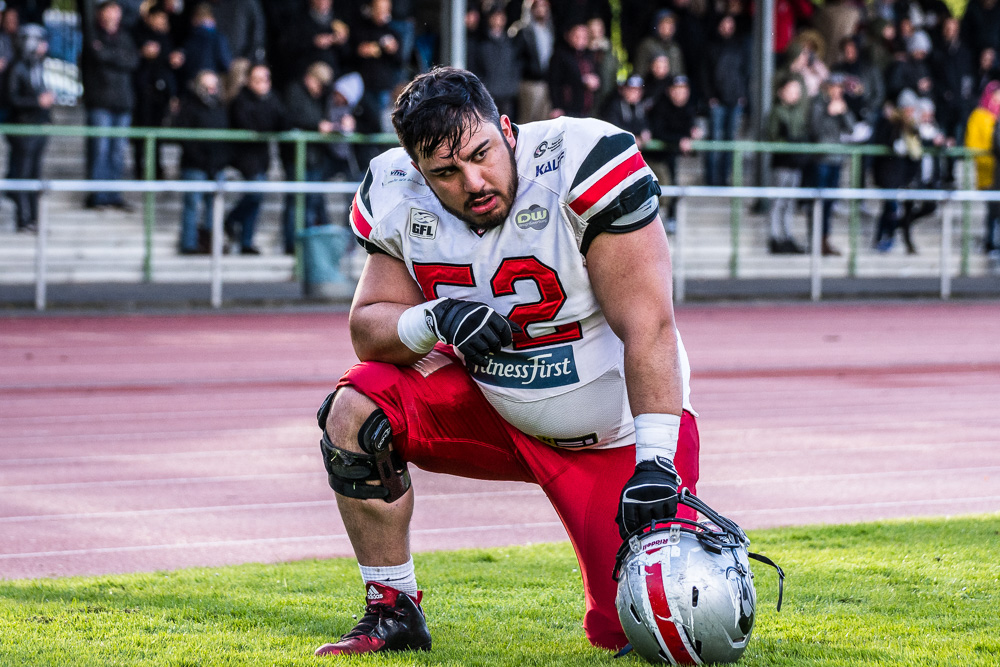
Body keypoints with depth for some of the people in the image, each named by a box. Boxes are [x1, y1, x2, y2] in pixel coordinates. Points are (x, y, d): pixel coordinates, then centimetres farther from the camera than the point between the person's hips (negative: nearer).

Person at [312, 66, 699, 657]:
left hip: (614, 430, -4)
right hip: (494, 406, 4)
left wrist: (654, 461, -35)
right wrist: (435, 320, -27)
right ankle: (393, 612, -2)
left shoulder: (581, 163, -27)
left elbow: (649, 329, -29)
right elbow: (370, 328, -4)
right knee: (356, 414, -18)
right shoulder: (399, 198, -11)